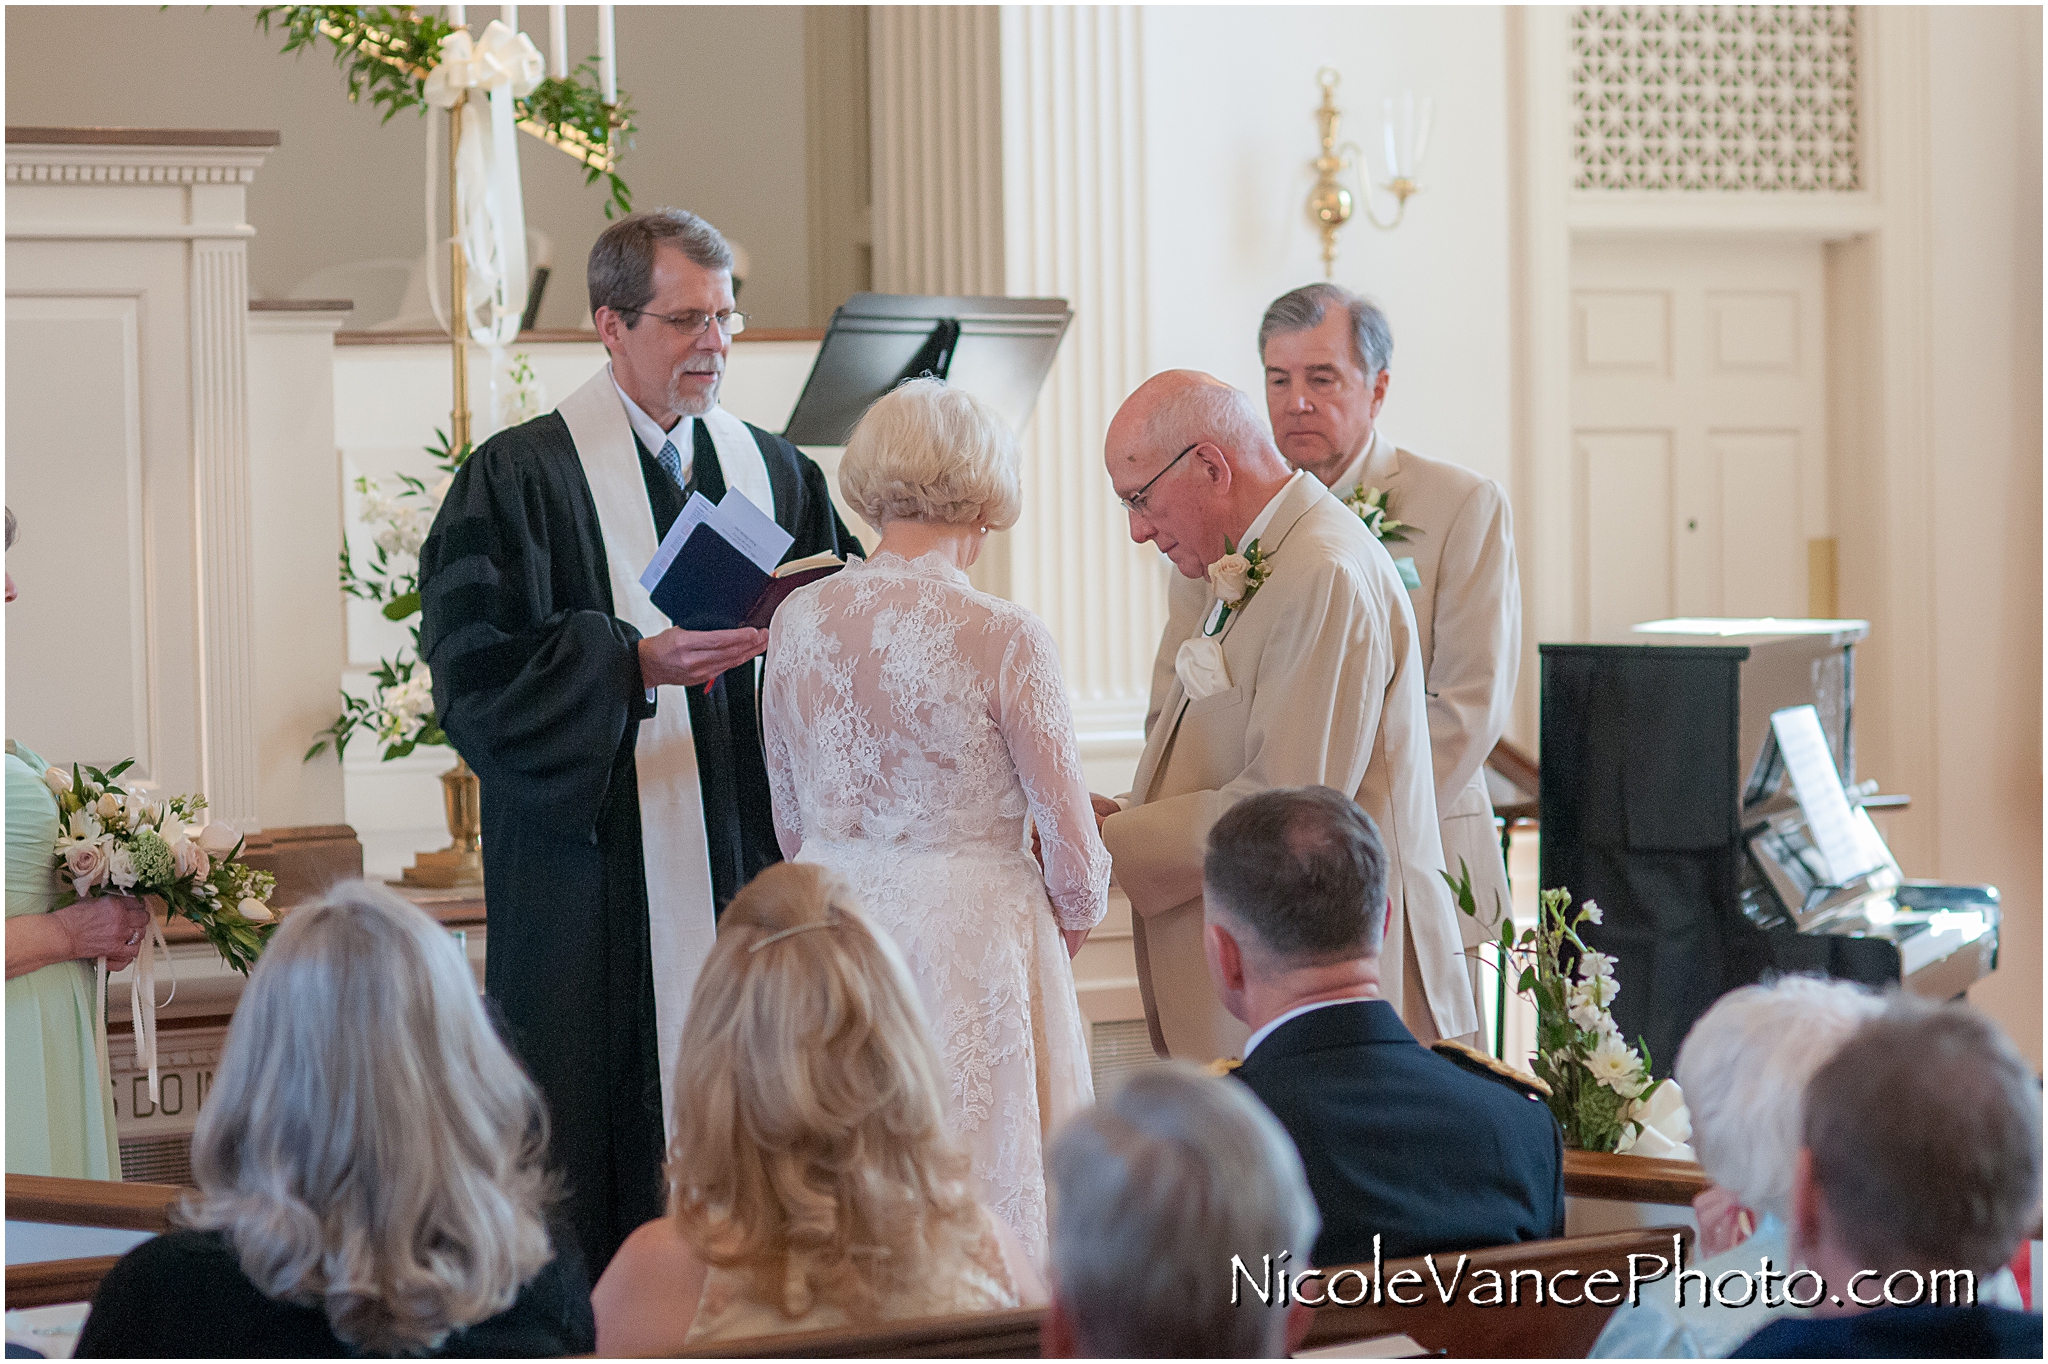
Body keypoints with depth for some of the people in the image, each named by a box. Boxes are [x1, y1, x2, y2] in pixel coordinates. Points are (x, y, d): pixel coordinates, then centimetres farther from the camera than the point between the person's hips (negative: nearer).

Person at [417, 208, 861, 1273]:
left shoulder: (777, 472, 15)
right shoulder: (519, 477, -1)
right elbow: (474, 676, -9)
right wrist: (636, 663, -19)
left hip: (753, 877, 4)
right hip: (598, 896, -4)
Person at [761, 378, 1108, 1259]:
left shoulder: (798, 618, 0)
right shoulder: (1003, 639, -15)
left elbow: (791, 822, 11)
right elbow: (1071, 844, -9)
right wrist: (1068, 927, 11)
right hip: (970, 942, -5)